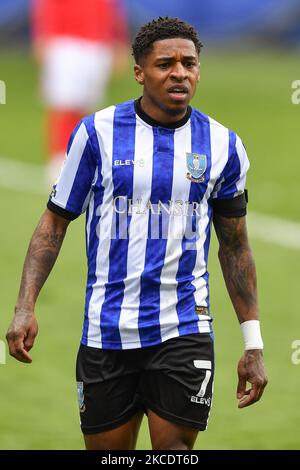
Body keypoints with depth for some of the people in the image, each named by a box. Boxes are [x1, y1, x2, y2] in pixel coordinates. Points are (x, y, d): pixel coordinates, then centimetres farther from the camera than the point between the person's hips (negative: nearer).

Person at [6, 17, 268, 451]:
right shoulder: (96, 133, -2)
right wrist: (25, 307, -7)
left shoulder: (222, 145, 3)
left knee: (174, 448, -9)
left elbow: (235, 246, 11)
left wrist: (253, 344, 8)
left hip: (184, 330, 0)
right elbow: (55, 221, 5)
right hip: (107, 330, 0)